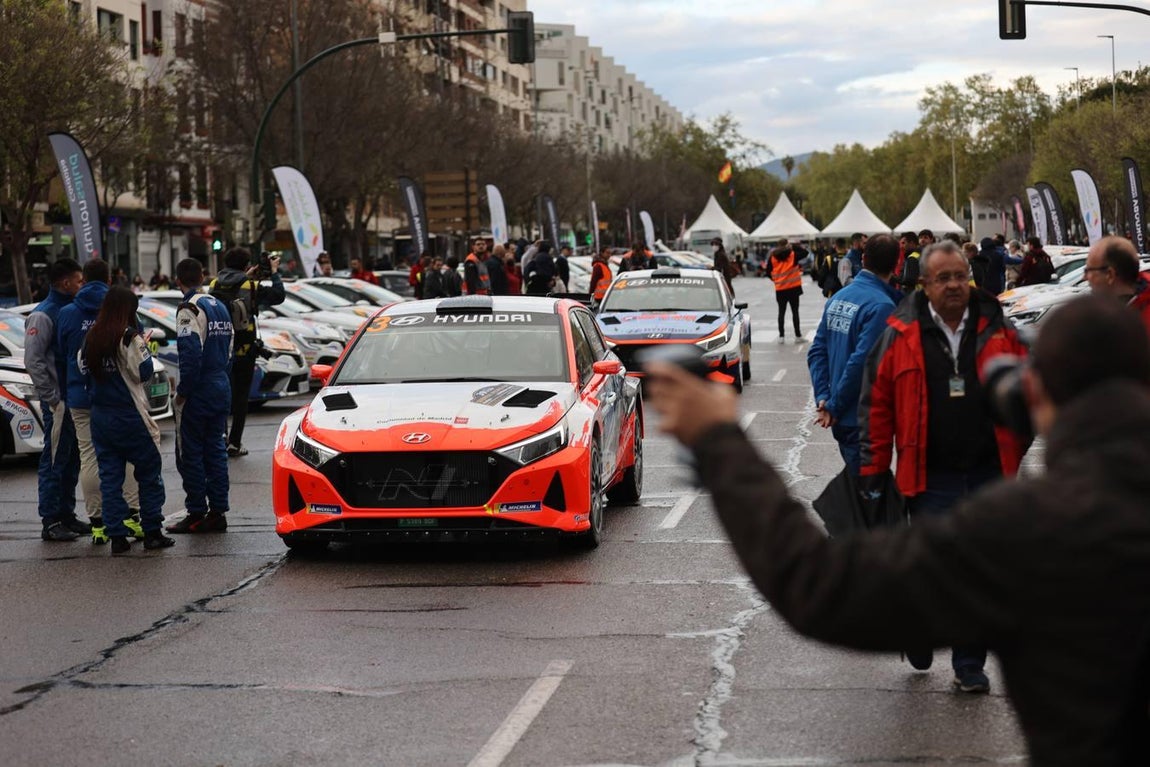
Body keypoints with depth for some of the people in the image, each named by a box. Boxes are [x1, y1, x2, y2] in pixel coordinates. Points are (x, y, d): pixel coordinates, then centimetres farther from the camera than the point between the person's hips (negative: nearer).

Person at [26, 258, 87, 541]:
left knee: (71, 461, 13)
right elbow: (33, 361, -17)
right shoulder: (43, 314, -12)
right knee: (55, 461, -4)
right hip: (59, 403, -8)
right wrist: (53, 399, -17)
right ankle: (51, 522, -1)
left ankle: (66, 515, 21)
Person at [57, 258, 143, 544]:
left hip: (80, 396, 0)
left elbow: (62, 351, 7)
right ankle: (133, 513, 0)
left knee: (89, 458, 5)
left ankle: (97, 522, 5)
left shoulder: (67, 314, -2)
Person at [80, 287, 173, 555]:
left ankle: (117, 535, 5)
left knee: (110, 476, 8)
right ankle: (152, 532, 6)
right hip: (130, 417, -6)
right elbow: (143, 372, -12)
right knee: (149, 472, 6)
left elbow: (83, 367, 9)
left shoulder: (91, 337, 5)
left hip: (100, 417, 6)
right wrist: (142, 347, 2)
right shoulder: (128, 337, -14)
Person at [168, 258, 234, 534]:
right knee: (215, 450, 11)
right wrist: (222, 377, 18)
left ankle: (196, 514, -1)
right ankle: (218, 512, 12)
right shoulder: (220, 307, 14)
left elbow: (191, 353, -22)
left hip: (198, 392, -8)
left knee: (190, 453, -1)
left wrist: (183, 390, -16)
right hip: (222, 388, 8)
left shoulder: (190, 309, -13)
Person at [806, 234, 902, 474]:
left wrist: (822, 397, 1)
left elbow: (817, 351, 6)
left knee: (852, 479, 22)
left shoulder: (837, 299, 6)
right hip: (864, 419, -7)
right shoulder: (882, 306, -18)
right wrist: (834, 406, -14)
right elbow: (862, 361, -23)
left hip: (842, 419, 7)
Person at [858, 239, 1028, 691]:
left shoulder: (997, 332, 4)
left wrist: (1016, 450, 4)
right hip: (931, 480, -2)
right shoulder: (900, 336, -1)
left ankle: (970, 665, 21)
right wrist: (872, 468, 0)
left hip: (989, 476, 2)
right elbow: (876, 404, 2)